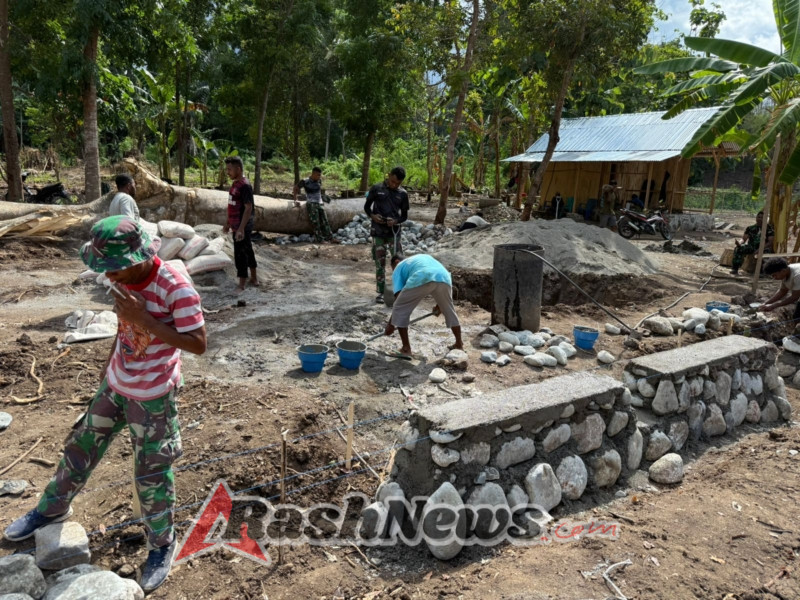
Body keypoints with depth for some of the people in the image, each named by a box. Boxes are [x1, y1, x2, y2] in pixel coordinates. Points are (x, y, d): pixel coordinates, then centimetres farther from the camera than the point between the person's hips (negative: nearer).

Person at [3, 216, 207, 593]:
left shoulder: (176, 289, -28)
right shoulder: (125, 278, -6)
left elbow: (198, 344, -28)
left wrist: (145, 321, -33)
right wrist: (110, 364, 19)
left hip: (152, 396, -7)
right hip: (115, 385, 7)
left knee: (152, 473, 6)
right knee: (81, 445, 23)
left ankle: (162, 545, 29)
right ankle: (53, 508, 51)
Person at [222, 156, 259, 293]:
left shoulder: (245, 185, -18)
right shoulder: (235, 184, 11)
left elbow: (248, 208, -23)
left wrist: (241, 229, -26)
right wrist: (228, 223, 21)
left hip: (242, 227, -9)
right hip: (236, 226, 10)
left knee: (240, 254, -5)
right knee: (247, 251, 17)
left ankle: (241, 285, 4)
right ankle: (254, 278, 29)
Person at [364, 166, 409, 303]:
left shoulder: (403, 194, 2)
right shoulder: (376, 188, 0)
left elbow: (404, 215, 8)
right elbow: (366, 206, 7)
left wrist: (396, 221, -14)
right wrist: (372, 216, -13)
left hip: (394, 232, 0)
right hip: (378, 232, 0)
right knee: (380, 263, 5)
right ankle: (381, 292, 15)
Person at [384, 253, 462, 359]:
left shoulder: (399, 268, 29)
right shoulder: (423, 257, 44)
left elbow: (398, 298, 16)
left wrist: (390, 324, 21)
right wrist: (439, 305, 44)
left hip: (421, 279, -5)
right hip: (443, 278, 5)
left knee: (400, 310, 13)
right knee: (449, 311, 27)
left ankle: (406, 349, 13)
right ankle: (459, 344, 40)